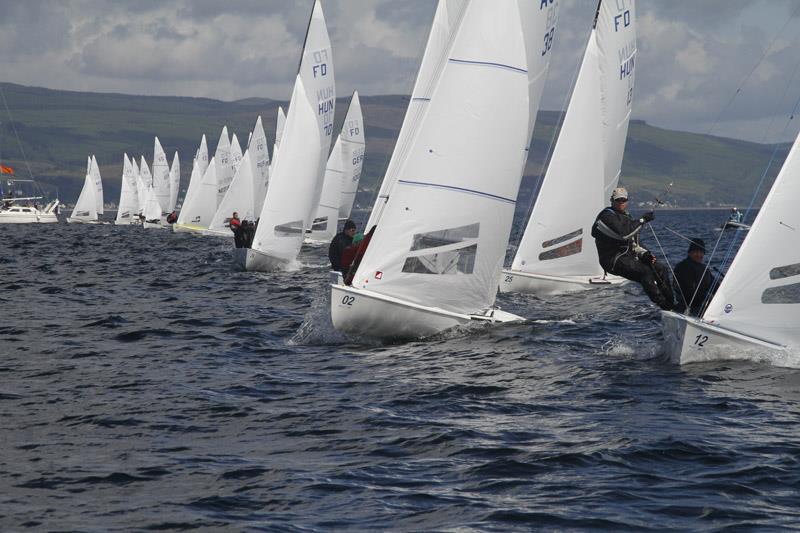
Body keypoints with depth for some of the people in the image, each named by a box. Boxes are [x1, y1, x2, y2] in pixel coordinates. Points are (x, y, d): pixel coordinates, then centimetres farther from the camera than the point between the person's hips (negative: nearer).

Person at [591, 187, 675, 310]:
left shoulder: (625, 217, 23)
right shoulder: (607, 216, -9)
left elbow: (634, 243, 24)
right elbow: (624, 234, -25)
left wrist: (644, 254, 4)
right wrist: (642, 220, -19)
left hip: (629, 257, 9)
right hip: (614, 260, -9)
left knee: (660, 269, 0)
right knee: (645, 271, -28)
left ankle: (671, 304, -2)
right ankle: (663, 306, -30)